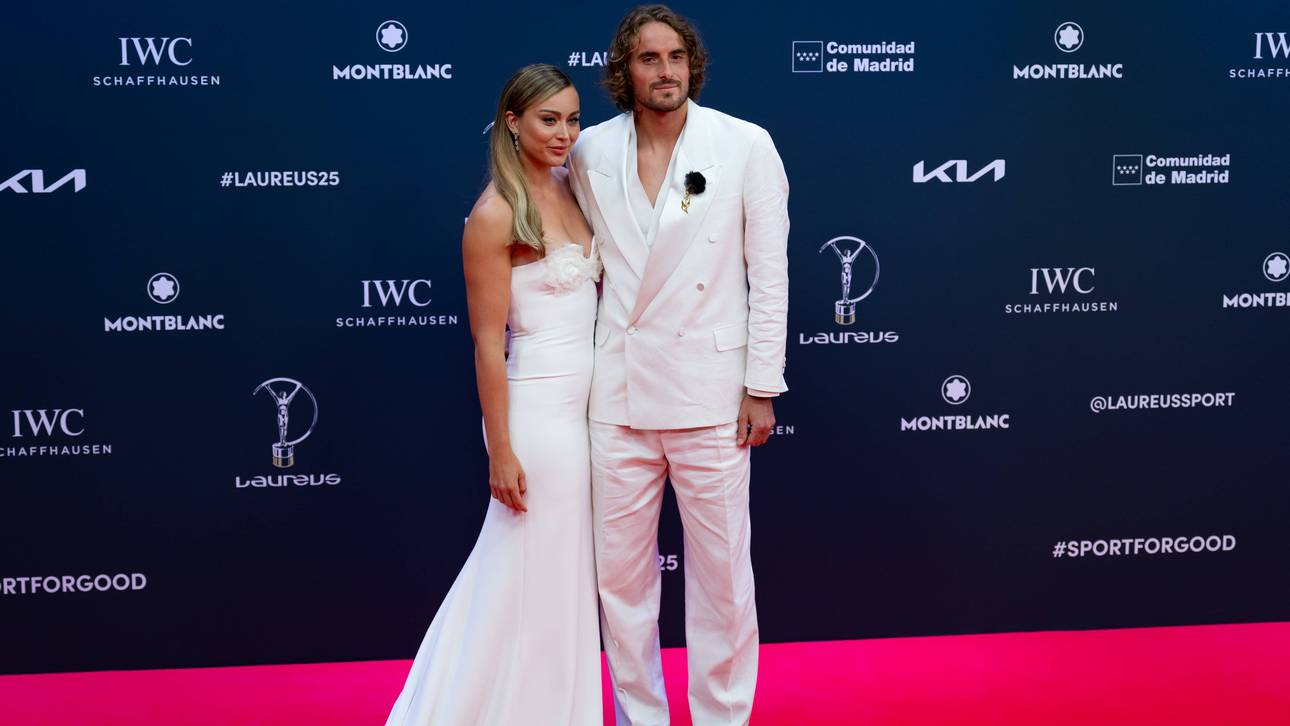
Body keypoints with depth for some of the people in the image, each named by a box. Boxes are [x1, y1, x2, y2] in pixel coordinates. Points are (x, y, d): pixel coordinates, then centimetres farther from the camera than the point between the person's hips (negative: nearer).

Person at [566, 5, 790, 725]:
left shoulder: (746, 145, -2)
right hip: (617, 393, 3)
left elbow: (770, 273, -2)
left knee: (722, 571, 6)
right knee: (620, 571, 11)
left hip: (710, 391, -2)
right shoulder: (590, 152, 5)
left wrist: (763, 386, -5)